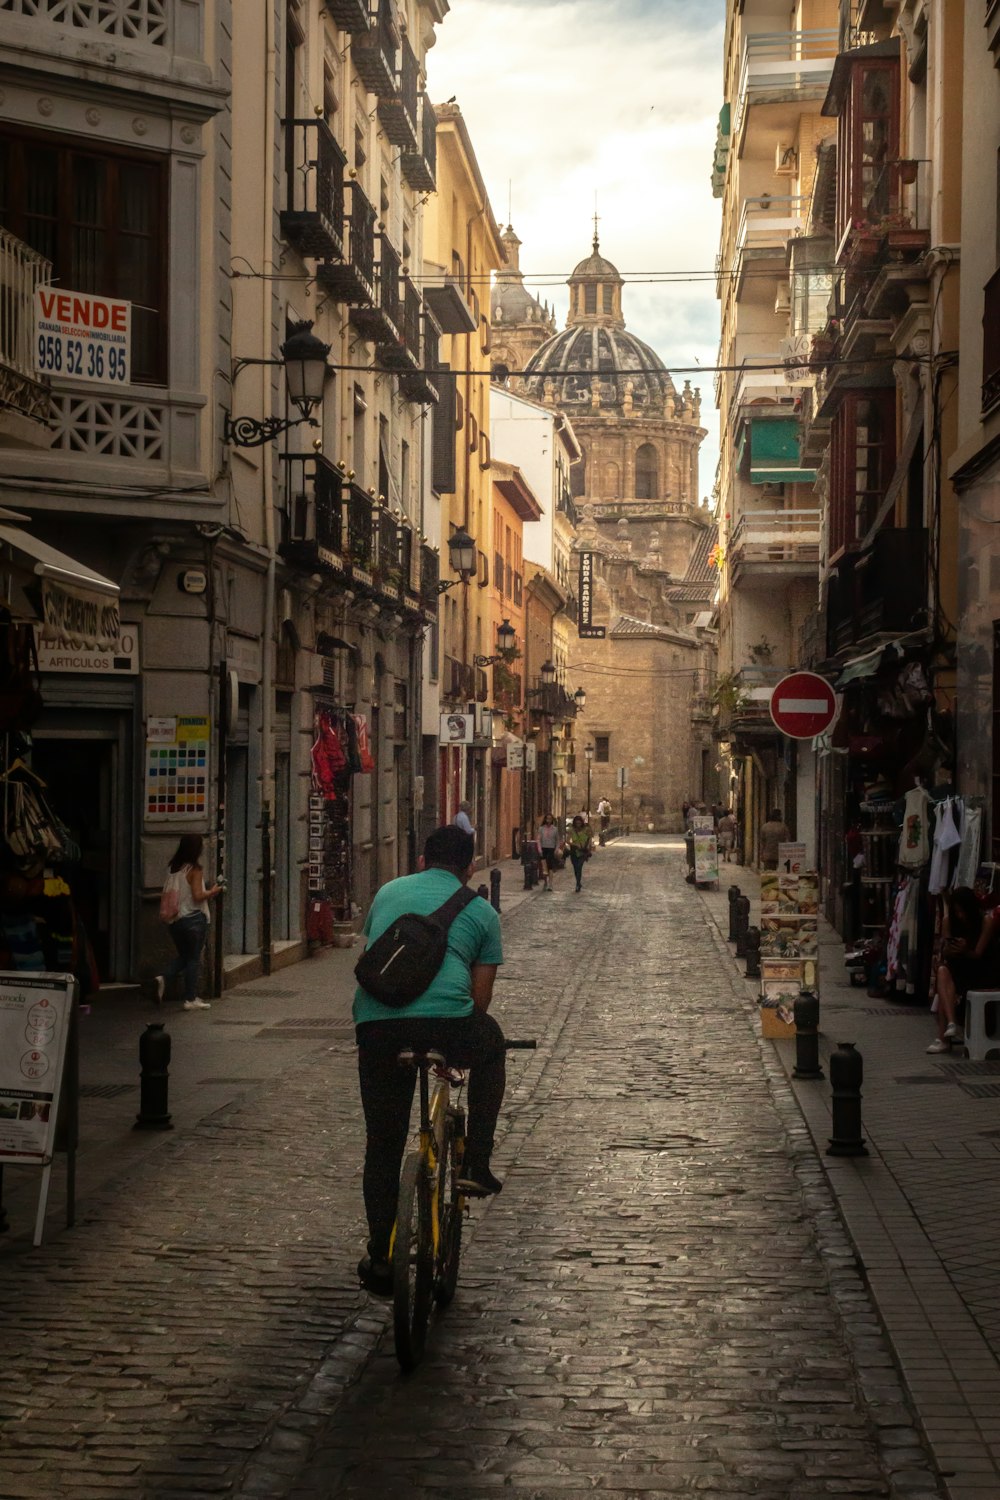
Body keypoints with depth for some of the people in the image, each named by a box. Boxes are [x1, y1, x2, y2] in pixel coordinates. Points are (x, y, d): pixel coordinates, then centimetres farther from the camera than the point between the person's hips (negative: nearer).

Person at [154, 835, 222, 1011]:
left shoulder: (173, 869, 6)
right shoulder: (195, 869, -14)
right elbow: (198, 896, -20)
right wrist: (212, 892, -2)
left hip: (175, 920, 6)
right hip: (194, 919, -6)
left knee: (184, 956, 20)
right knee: (194, 958, 3)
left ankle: (164, 977, -4)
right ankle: (191, 999, 4)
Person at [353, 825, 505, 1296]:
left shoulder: (388, 892, 27)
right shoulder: (480, 911, 19)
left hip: (375, 1023, 2)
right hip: (446, 1021, -2)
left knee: (382, 1143, 16)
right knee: (491, 1046, 33)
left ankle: (380, 1259, 18)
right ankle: (475, 1164, 27)